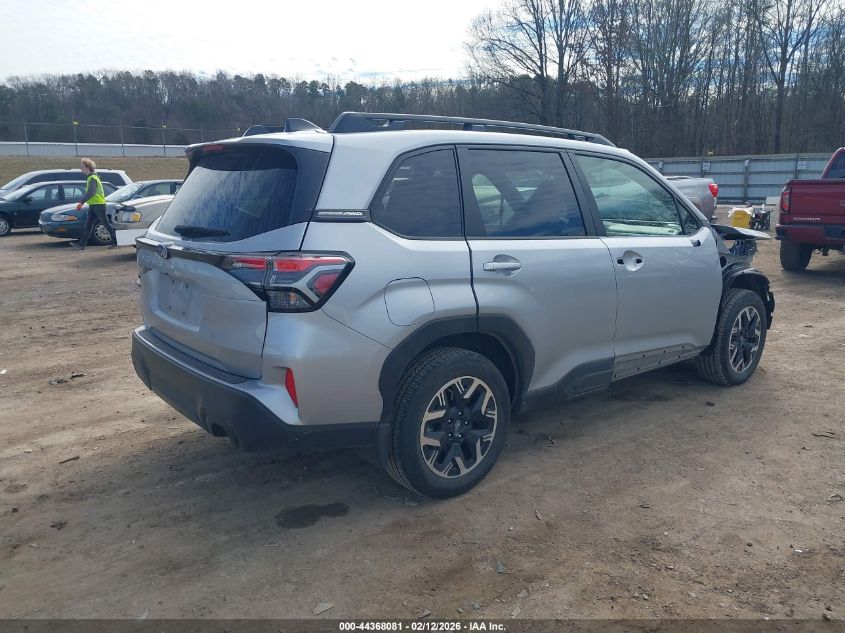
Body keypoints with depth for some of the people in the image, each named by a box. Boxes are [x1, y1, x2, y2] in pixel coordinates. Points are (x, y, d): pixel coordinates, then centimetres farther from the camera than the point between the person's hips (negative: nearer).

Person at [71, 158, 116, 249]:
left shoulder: (93, 178, -15)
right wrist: (81, 202, 20)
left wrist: (81, 202, -23)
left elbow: (91, 193, -23)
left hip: (99, 204, -10)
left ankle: (115, 241, 4)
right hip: (92, 205, 10)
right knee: (88, 225, 6)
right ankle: (82, 244, 4)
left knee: (106, 223, -3)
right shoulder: (89, 177, 16)